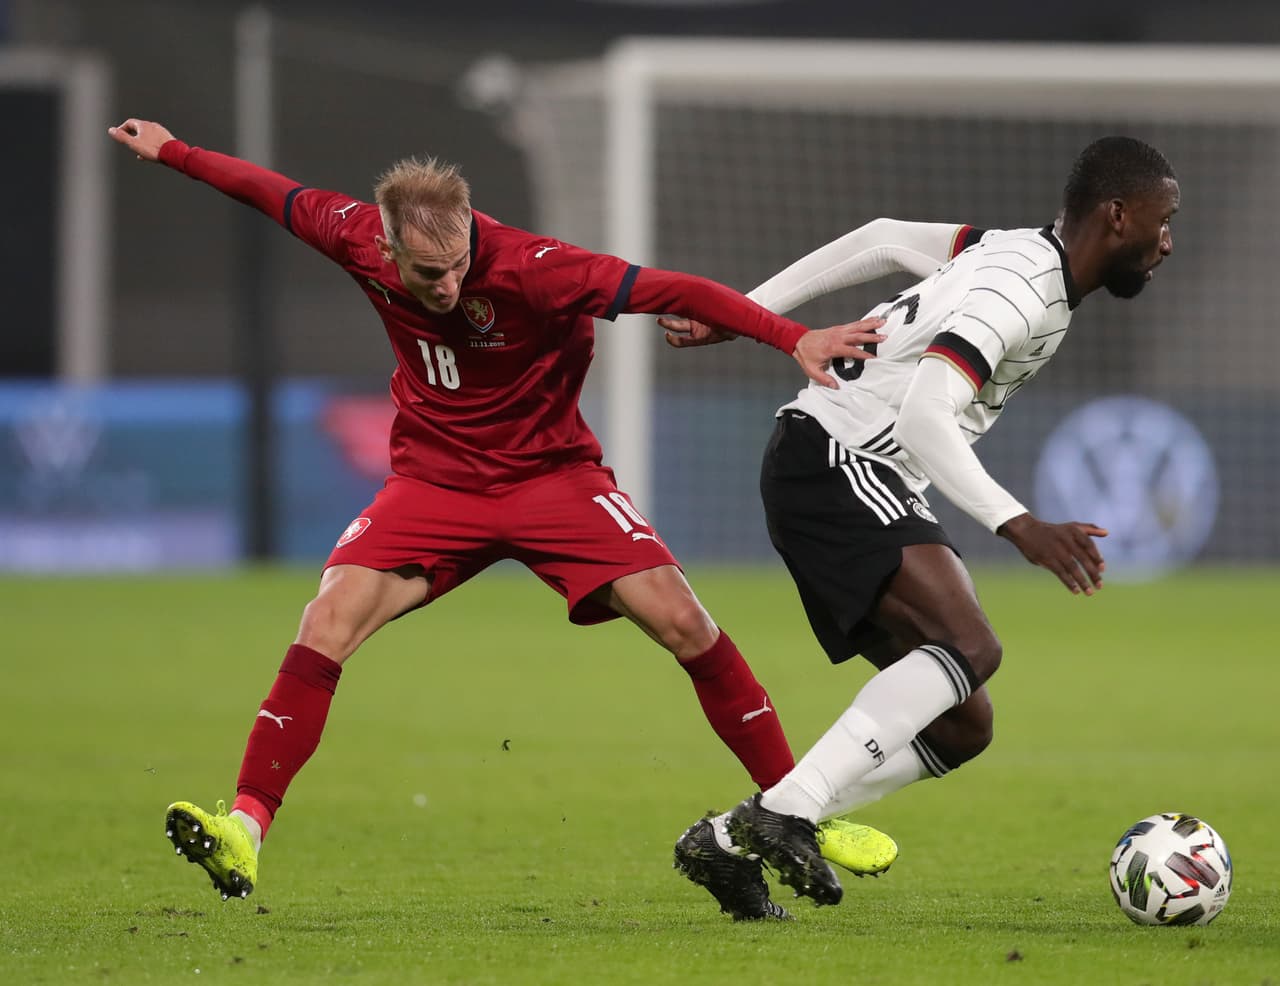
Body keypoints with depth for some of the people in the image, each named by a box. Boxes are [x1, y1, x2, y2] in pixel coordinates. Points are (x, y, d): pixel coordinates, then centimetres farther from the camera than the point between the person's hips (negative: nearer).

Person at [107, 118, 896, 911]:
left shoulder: (530, 270, -27)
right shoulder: (360, 240, -14)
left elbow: (668, 290, -31)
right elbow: (282, 195, 6)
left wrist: (793, 338, -40)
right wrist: (171, 152, 21)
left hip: (551, 472, -3)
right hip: (435, 481, 3)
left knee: (680, 619, -15)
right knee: (329, 619, -19)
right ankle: (245, 830, -18)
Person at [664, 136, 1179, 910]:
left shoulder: (1019, 251, 12)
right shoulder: (1019, 289, -19)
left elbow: (881, 239, 23)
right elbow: (923, 419, -31)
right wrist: (1021, 528, -37)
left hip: (874, 489, 10)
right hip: (834, 462, -10)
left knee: (962, 727, 3)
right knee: (970, 646, -31)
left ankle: (729, 842, 5)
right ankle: (786, 813, -34)